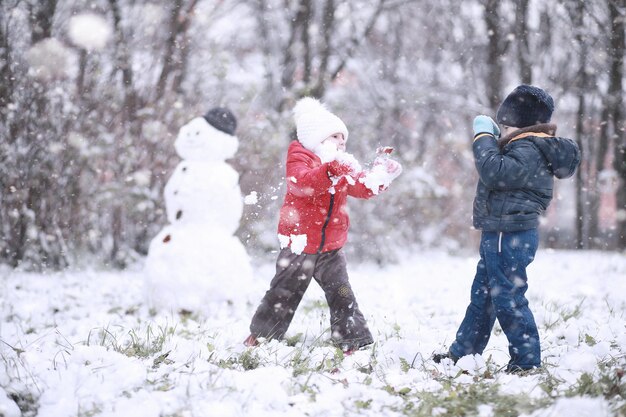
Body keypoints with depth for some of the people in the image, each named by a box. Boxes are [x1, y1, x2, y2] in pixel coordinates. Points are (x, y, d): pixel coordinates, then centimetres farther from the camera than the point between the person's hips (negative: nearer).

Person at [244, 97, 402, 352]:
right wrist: (331, 170, -46)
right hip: (300, 242, -5)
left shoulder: (344, 166, 12)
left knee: (342, 295, 1)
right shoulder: (299, 158, -11)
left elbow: (363, 188, 9)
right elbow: (301, 183, -32)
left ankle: (354, 343, 5)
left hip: (330, 247, 5)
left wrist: (381, 177, -10)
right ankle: (259, 336, 22)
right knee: (284, 294, 5)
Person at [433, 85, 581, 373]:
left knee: (506, 298, -7)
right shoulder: (524, 147, 16)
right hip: (500, 233, 11)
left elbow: (495, 173, -30)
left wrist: (484, 138, -18)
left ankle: (527, 360, 1)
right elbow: (499, 172, 26)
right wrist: (490, 139, 13)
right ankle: (462, 352, 28)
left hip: (510, 237, -11)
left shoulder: (528, 150, -18)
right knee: (482, 295, 18)